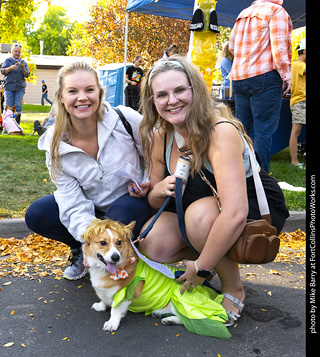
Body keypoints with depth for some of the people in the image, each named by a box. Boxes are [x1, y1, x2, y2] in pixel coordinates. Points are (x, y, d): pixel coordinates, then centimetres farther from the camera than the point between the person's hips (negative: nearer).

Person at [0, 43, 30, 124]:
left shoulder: (23, 62, 12)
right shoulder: (7, 60, 9)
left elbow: (27, 75, 1)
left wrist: (23, 68, -19)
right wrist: (11, 68, -22)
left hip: (20, 88, 1)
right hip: (9, 87, -1)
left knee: (18, 106, -7)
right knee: (9, 107, -8)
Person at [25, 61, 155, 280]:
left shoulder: (126, 119, -22)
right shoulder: (56, 146, -14)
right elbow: (74, 204, -18)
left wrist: (149, 183, -20)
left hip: (133, 199, -3)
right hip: (93, 205, 3)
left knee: (120, 216, -37)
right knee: (36, 216, -15)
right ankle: (82, 250, 11)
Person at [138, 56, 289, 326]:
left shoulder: (221, 132, -29)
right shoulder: (160, 137, -7)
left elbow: (235, 213, -38)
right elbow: (156, 203, 1)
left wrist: (201, 267, -28)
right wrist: (158, 190, -24)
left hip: (260, 210, -5)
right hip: (196, 207, 6)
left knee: (201, 212, -36)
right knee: (151, 244, -19)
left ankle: (233, 290, -9)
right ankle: (215, 259, 9)